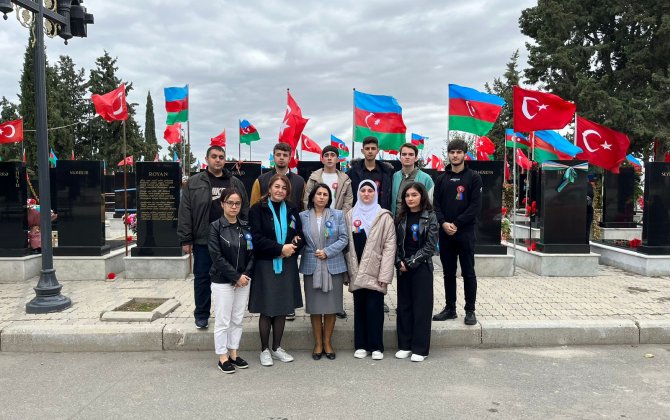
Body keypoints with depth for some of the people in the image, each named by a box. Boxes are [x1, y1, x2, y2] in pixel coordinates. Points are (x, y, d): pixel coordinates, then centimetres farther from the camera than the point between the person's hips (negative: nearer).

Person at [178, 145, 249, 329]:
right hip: (203, 240, -2)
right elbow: (185, 212, -2)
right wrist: (185, 240, -7)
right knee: (202, 278, 7)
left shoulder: (235, 183, 10)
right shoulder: (194, 182, 2)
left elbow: (245, 211, 10)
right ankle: (201, 315, 21)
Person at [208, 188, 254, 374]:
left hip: (243, 280, 4)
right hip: (222, 281, -4)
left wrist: (246, 275, -9)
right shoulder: (216, 227, -7)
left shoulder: (246, 227, 6)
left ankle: (234, 353, 25)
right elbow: (217, 257, -13)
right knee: (223, 321, 3)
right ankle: (223, 357, 15)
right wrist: (236, 276, -15)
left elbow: (252, 254, 6)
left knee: (238, 320, 12)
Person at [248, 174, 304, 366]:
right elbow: (257, 238, -12)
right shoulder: (258, 209, -4)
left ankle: (276, 348, 23)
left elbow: (300, 235, 10)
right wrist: (280, 248, -17)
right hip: (266, 265, -4)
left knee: (283, 309, 9)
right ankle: (265, 350, 16)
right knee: (267, 309, 1)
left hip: (287, 265, 4)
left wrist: (292, 248, -11)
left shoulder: (291, 209, 8)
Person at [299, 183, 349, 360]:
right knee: (314, 306, 5)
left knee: (331, 306, 5)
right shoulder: (303, 216, 5)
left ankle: (327, 342, 20)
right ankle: (318, 343, 19)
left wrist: (327, 252, -11)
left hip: (333, 266, 0)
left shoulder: (338, 215, 4)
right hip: (311, 267, 0)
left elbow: (344, 238, -2)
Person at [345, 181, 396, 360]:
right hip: (356, 272, 3)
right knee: (359, 308, 9)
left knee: (374, 308, -1)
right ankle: (361, 345, 20)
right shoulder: (350, 215, 8)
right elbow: (347, 244, 8)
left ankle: (376, 347, 12)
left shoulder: (384, 216, -2)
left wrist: (384, 275, -12)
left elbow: (389, 246, -6)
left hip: (374, 271, -3)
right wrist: (348, 271, 3)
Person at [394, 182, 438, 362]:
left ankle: (420, 348, 11)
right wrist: (399, 262, -8)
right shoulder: (401, 217, 7)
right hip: (403, 268, 4)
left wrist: (410, 262, -13)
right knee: (404, 306, 9)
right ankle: (405, 345, 20)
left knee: (421, 307, 2)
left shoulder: (430, 217, -5)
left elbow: (430, 246, -9)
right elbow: (396, 242, 7)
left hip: (422, 267, -4)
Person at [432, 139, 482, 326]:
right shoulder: (441, 179, 12)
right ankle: (450, 308, 20)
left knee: (468, 272, 1)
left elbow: (475, 205, -8)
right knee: (448, 272, 10)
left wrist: (456, 224, -14)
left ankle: (470, 311, 10)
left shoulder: (473, 177, 1)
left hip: (465, 232, -4)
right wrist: (443, 223, -11)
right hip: (445, 232, 4)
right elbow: (436, 204, 7)